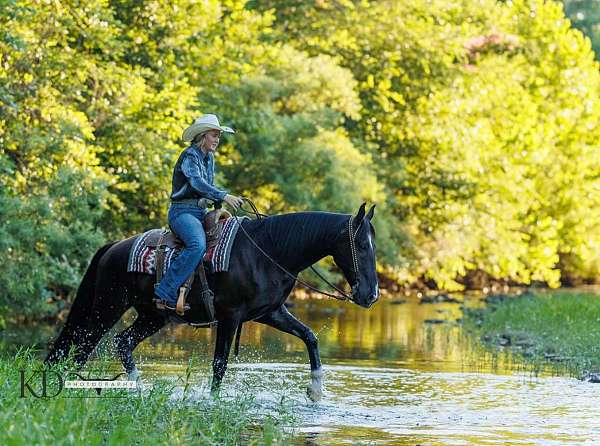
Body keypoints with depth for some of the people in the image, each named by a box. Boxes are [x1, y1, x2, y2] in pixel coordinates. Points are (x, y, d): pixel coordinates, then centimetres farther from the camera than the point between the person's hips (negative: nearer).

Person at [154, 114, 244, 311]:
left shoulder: (209, 158, 17)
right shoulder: (189, 156, -10)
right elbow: (197, 182, -26)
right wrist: (223, 196, -36)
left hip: (201, 212, 9)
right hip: (183, 211, -9)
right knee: (198, 245, -34)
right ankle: (165, 294, -33)